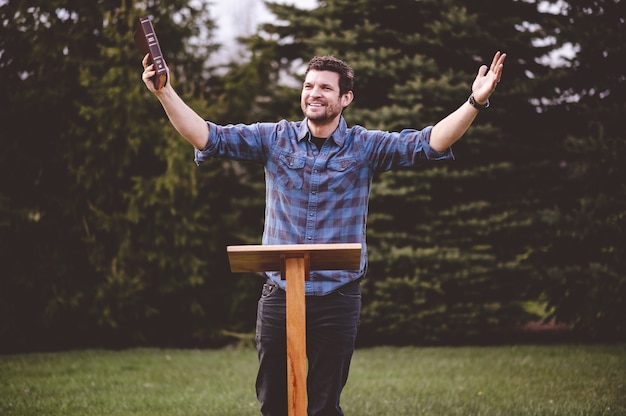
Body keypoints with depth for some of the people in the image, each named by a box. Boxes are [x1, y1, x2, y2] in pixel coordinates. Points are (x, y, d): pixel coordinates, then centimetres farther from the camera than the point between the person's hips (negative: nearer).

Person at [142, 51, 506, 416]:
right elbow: (208, 137, -1)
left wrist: (475, 102, -23)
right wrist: (165, 92, -12)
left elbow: (428, 143, -10)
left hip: (337, 300, -1)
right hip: (279, 295, 2)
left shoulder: (366, 147, 0)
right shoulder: (275, 139, 3)